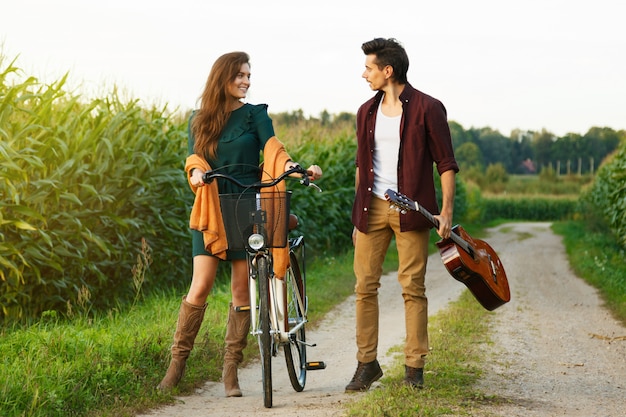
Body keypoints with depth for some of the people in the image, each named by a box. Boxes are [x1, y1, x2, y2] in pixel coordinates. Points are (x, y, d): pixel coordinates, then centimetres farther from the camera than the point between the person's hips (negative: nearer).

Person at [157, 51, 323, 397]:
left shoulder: (255, 114, 5)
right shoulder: (199, 120, 11)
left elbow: (272, 149, -9)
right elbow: (195, 156, -1)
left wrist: (293, 167, -29)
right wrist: (197, 172, -25)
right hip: (211, 210, 1)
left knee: (242, 291, 0)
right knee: (200, 287, -8)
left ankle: (231, 370, 8)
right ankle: (177, 362, 2)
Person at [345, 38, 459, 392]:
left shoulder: (427, 108, -4)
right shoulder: (367, 111, 13)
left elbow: (446, 163, -3)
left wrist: (447, 210, -11)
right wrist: (358, 215, 17)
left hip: (411, 209, -5)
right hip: (373, 207, 5)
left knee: (413, 287, -1)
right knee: (365, 286, 1)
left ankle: (415, 367, 7)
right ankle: (367, 364, 9)